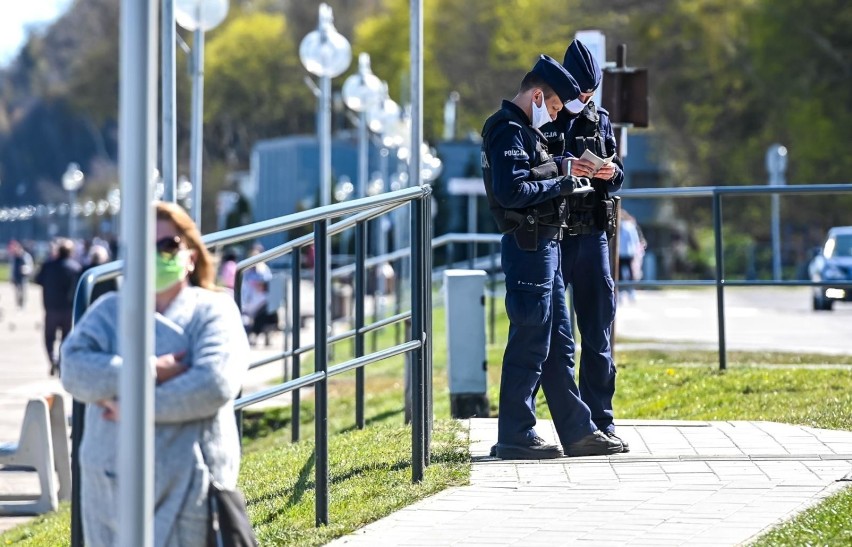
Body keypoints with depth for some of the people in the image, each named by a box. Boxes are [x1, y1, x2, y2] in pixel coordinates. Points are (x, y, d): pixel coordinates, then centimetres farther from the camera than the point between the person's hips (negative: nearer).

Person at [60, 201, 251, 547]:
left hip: (186, 488, -3)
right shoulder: (109, 311, 11)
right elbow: (73, 368, -7)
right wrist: (149, 371, -18)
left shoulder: (213, 311, 1)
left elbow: (216, 384, -16)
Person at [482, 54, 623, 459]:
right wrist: (560, 185, -14)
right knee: (529, 344, -6)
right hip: (527, 245, -11)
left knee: (557, 344, 12)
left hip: (544, 244, 11)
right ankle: (515, 436, 0)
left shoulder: (524, 130, 19)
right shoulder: (509, 131, -13)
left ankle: (578, 431, 16)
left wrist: (560, 169, 8)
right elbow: (510, 192, -23)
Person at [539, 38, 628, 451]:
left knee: (598, 331, 7)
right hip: (548, 236, -5)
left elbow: (616, 177, 16)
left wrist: (612, 173, -7)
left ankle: (600, 422, 14)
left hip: (592, 235, 5)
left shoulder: (600, 120, 12)